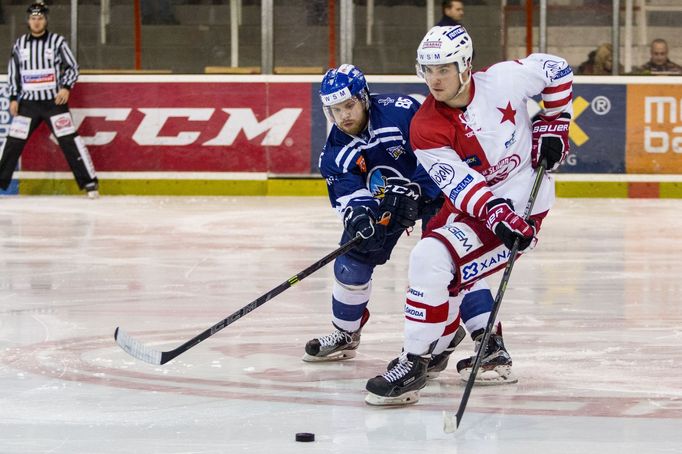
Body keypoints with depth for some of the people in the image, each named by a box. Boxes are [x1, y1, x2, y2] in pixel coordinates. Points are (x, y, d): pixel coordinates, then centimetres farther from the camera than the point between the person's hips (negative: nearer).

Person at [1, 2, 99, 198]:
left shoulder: (57, 41, -2)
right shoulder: (20, 44, 7)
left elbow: (72, 67, 0)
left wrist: (66, 88, -15)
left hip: (54, 101, -3)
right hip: (28, 102, 3)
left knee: (69, 140, -11)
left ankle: (89, 182, -8)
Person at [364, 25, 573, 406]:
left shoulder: (502, 80, -17)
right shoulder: (425, 129, -12)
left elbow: (556, 71, 2)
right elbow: (463, 187, -20)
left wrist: (553, 124, -3)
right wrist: (499, 217, -35)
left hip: (523, 202, -7)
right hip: (475, 205, 7)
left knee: (432, 260, -21)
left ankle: (414, 365, -15)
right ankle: (492, 351, 45)